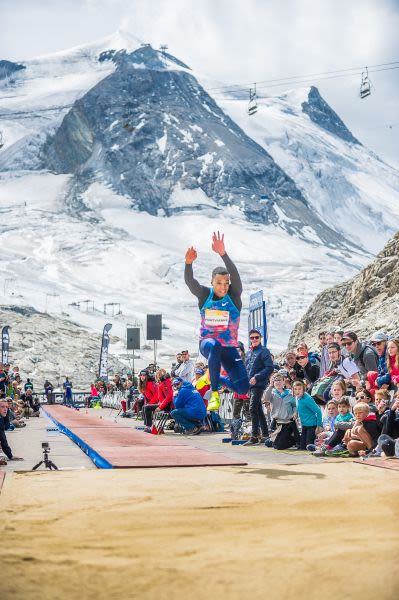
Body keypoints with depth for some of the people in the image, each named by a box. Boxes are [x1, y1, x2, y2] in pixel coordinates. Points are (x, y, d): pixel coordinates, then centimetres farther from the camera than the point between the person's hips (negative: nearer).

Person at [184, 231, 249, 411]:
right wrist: (188, 263, -45)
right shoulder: (205, 294, -6)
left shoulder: (234, 296, -10)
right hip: (207, 342, -1)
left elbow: (235, 275, -29)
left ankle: (216, 378, 25)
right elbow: (189, 281, -24)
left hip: (229, 347, 1)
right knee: (215, 346, -41)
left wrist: (223, 254, -45)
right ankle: (214, 394, -30)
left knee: (243, 388, -8)